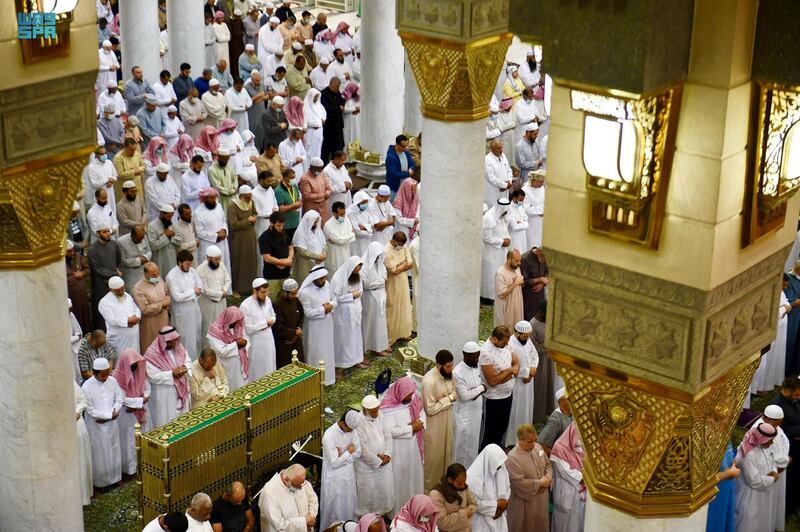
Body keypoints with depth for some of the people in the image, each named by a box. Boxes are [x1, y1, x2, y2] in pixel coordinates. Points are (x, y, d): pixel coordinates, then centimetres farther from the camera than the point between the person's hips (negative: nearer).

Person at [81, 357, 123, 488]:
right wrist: (110, 414, -16)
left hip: (111, 423, 4)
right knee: (100, 454, 8)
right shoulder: (87, 387, -21)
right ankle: (100, 481, 24)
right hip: (96, 426, -4)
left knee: (113, 451, 16)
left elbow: (119, 400, 1)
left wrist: (113, 412, -15)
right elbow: (91, 411, -18)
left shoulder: (112, 381, -8)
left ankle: (114, 478, 33)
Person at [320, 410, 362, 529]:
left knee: (348, 505, 19)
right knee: (334, 507, 11)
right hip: (334, 478, -5)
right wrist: (348, 452, -14)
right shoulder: (329, 436, -27)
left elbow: (358, 453, -3)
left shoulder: (352, 429, -8)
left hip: (349, 474, 5)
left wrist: (342, 455, -16)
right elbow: (334, 463, -25)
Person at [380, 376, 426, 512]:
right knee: (399, 477, 5)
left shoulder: (413, 398, -5)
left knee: (414, 473, 19)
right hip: (398, 448, -7)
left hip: (413, 445, 7)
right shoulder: (388, 406, -25)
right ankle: (397, 511, 20)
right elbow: (390, 430, -27)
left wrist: (420, 423, -14)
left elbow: (422, 413, 8)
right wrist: (411, 428, -24)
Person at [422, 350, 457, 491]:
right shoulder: (429, 381, -31)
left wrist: (446, 398, -15)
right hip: (433, 424, -7)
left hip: (447, 419, 7)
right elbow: (430, 409, -27)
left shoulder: (448, 374, -7)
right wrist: (448, 399, -22)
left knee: (447, 451, 22)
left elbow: (455, 393, 6)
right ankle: (430, 488, 28)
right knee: (433, 456, 9)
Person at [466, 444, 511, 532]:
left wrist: (501, 506, -10)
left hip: (499, 518, 6)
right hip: (481, 521, -5)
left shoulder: (501, 470, -6)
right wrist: (496, 505, -17)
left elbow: (508, 489, 7)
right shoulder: (474, 477, -24)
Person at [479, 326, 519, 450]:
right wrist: (509, 371, -20)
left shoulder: (506, 344, -5)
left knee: (502, 428, 22)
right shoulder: (486, 353, -28)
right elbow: (492, 381, -27)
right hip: (494, 398, -7)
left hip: (507, 394, 8)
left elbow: (516, 363, 3)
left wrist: (508, 374, -18)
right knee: (491, 432, 7)